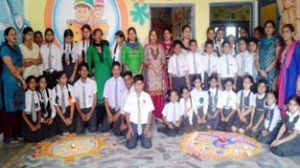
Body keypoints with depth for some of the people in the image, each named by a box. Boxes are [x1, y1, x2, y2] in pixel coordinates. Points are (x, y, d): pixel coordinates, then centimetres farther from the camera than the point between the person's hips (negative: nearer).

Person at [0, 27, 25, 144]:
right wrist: (22, 79, -9)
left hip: (18, 81, 7)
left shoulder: (17, 48, 15)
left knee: (18, 108, 10)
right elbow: (11, 68, -13)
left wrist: (18, 69, -7)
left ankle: (16, 134, 20)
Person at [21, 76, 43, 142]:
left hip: (36, 117, 3)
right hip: (27, 118, -3)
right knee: (31, 139, -6)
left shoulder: (37, 94, -3)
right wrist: (31, 125, -13)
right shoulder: (25, 95, -14)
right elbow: (23, 112, -11)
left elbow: (39, 110, 4)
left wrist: (39, 123, -7)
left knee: (39, 138, -4)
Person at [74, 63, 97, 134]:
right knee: (79, 130, -11)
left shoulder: (92, 82, -5)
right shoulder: (76, 84, -2)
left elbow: (95, 98, -3)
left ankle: (89, 123, 20)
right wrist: (81, 114, -11)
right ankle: (84, 124, 20)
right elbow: (76, 101, 0)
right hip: (81, 110, 1)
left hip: (91, 109, -1)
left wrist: (90, 113, -11)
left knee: (93, 129, -12)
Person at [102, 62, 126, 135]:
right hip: (111, 109, 3)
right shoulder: (108, 82, -2)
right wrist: (109, 113, -9)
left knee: (117, 132, -11)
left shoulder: (124, 82, -9)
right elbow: (105, 98, -1)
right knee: (104, 129, -3)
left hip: (121, 109, -2)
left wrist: (118, 114, -10)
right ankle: (112, 122, 26)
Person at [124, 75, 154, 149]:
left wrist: (148, 128, -7)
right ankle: (135, 136, 20)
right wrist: (129, 128, -6)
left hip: (144, 124, 0)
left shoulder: (147, 96, -5)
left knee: (147, 145, -14)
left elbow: (150, 112, -2)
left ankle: (141, 136, 19)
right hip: (133, 124, 0)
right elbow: (127, 113, -2)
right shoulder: (130, 96, -6)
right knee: (130, 145, -13)